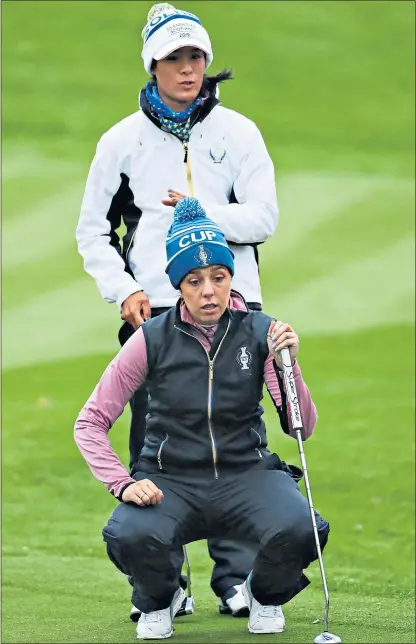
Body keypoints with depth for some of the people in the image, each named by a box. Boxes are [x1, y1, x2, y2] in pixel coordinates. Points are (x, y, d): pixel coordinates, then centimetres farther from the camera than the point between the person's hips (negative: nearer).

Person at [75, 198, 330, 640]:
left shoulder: (259, 333, -3)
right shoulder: (154, 339, -6)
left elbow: (302, 428, -7)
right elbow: (90, 423, -1)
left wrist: (287, 367, -24)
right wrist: (123, 484, -16)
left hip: (246, 475, 1)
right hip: (170, 480, -1)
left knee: (298, 529, -32)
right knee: (129, 536, -34)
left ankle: (265, 595, 8)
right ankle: (158, 600, 6)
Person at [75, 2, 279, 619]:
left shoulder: (237, 133, 6)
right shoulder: (123, 140, 7)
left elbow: (262, 218, 0)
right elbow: (93, 228, 11)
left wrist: (204, 214, -16)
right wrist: (123, 289, -3)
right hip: (152, 309, 1)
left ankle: (238, 578, 5)